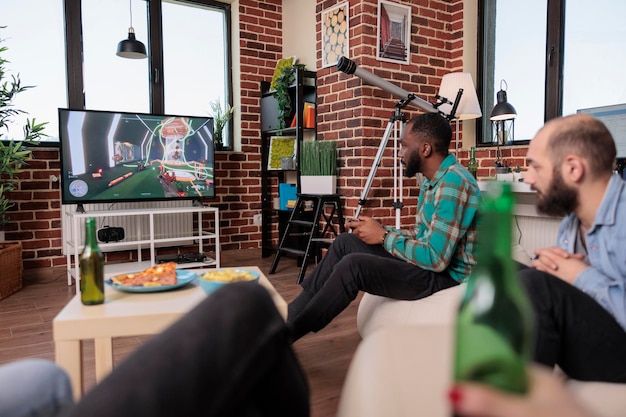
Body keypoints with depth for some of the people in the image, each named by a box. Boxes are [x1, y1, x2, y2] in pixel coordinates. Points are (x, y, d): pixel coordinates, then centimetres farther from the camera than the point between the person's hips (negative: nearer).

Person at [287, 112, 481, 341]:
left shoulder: (454, 182, -23)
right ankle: (289, 315, 5)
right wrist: (380, 230, -2)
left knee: (353, 265, -24)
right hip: (432, 261, 10)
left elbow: (436, 259, -27)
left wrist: (384, 237, -16)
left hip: (449, 275, -10)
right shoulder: (432, 181, 9)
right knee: (345, 242, 2)